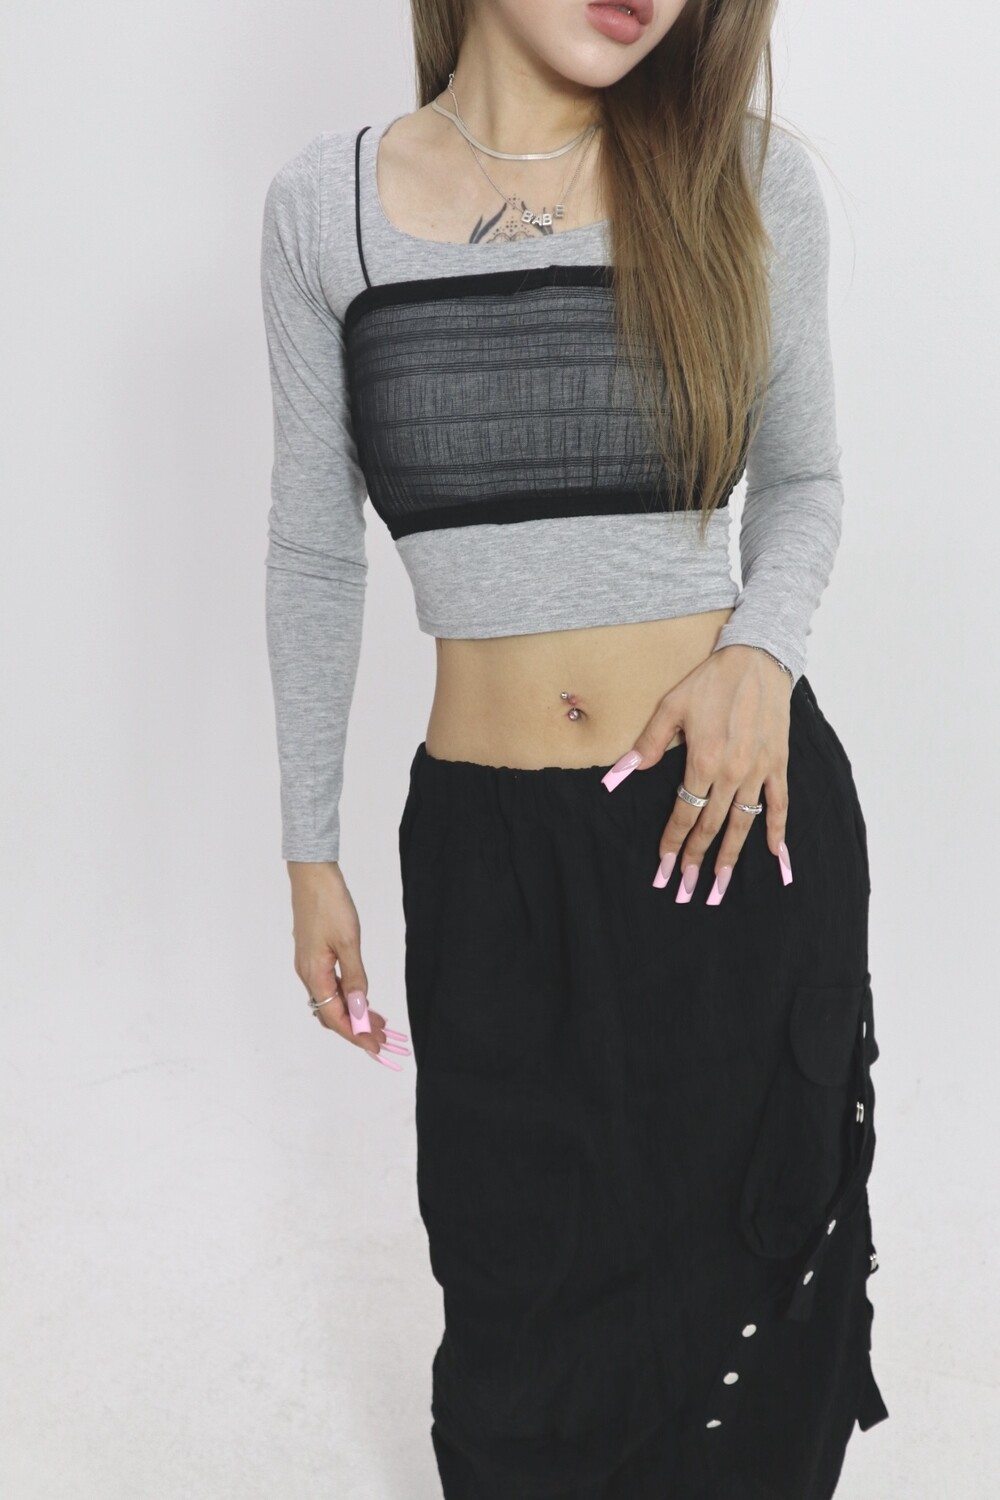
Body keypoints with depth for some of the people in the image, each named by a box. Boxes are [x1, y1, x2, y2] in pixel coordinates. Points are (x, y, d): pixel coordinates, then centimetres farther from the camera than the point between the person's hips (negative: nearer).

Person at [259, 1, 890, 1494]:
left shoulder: (745, 175, -2)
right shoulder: (326, 206, -1)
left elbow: (802, 480, 9)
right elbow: (315, 556, 6)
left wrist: (763, 653, -12)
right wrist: (309, 853, 9)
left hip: (737, 813, 0)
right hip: (491, 853, 0)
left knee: (729, 1255, 15)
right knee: (525, 1289, 14)